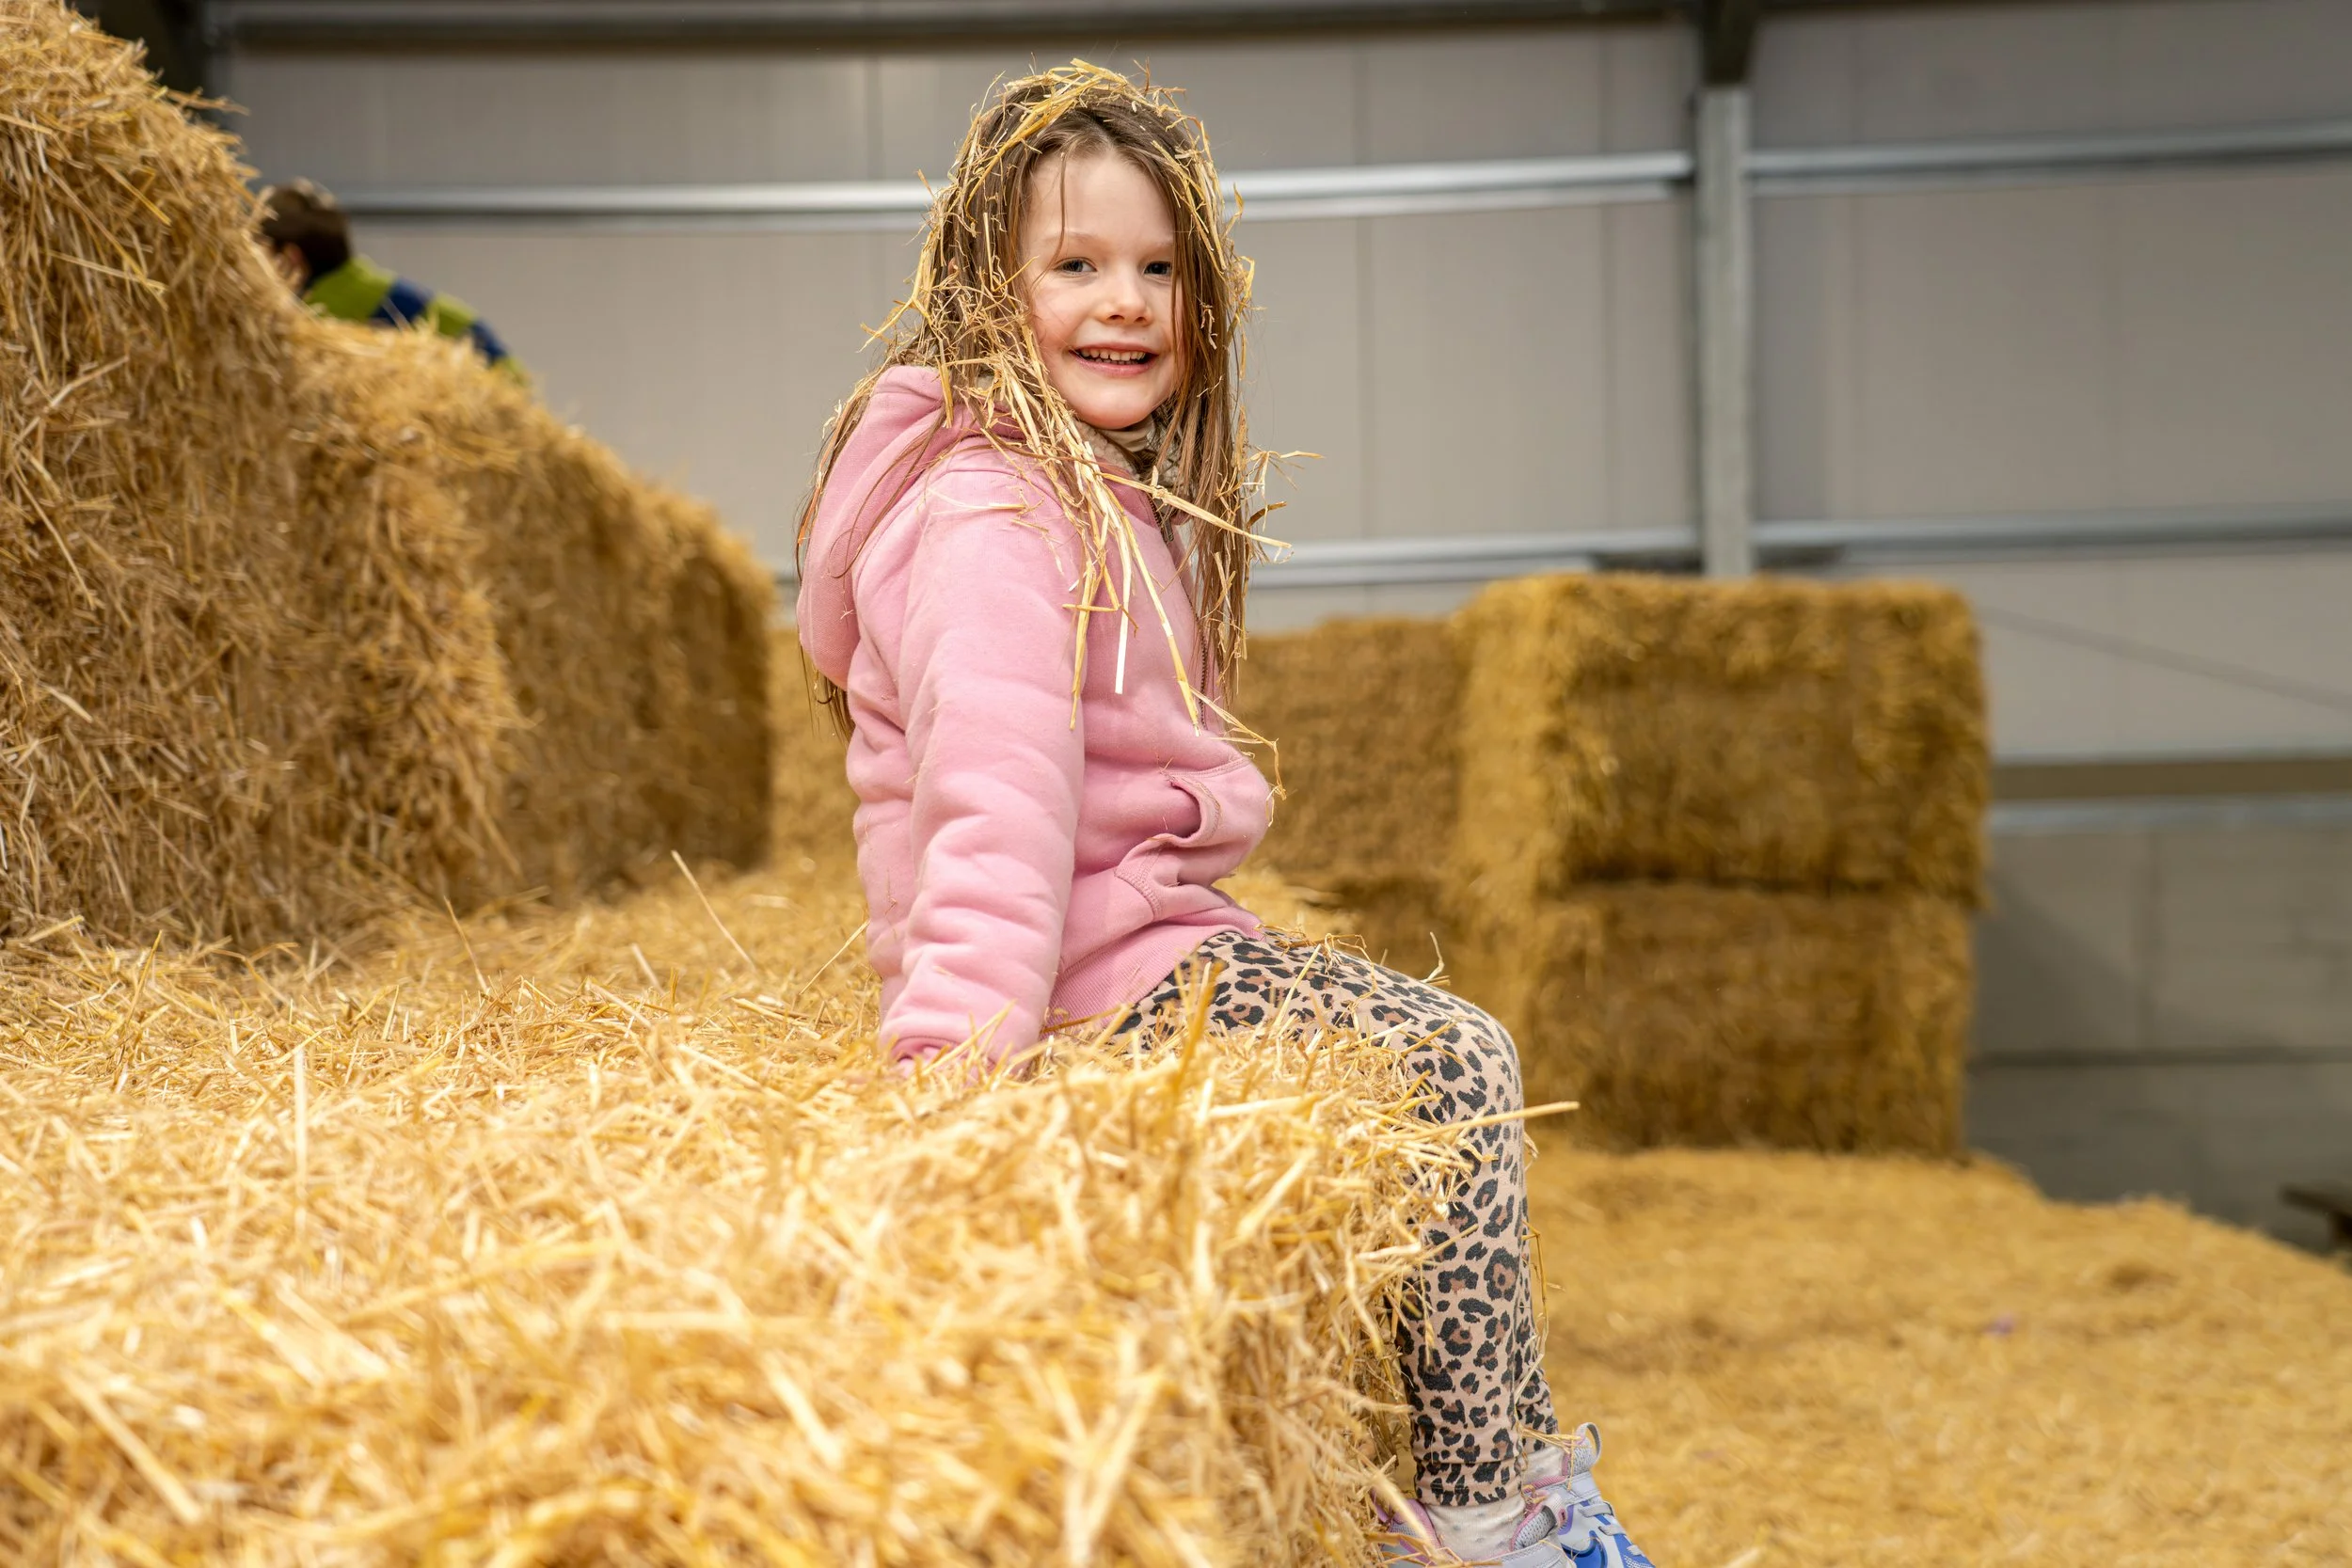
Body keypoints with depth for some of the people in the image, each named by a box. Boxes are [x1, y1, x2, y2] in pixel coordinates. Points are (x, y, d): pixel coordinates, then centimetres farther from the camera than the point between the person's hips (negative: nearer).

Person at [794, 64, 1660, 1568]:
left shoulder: (1120, 495, 17)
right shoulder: (990, 516, -18)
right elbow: (995, 781, -31)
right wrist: (965, 1021, -39)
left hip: (1157, 930, 11)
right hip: (1094, 973, -11)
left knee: (1460, 1061, 13)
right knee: (1459, 1065, -14)